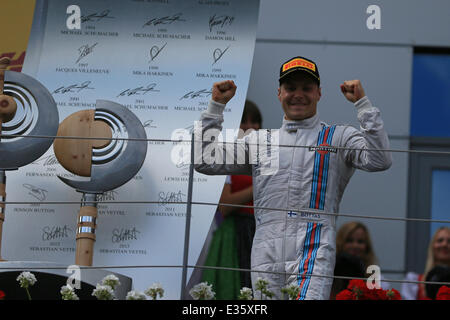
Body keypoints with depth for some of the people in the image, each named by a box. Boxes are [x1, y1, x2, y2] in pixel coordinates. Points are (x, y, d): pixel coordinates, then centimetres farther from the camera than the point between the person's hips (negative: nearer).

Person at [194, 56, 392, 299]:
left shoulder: (339, 138, 13)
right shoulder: (259, 141, 22)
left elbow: (379, 160, -4)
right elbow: (205, 162, 18)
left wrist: (363, 104, -6)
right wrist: (216, 106, 16)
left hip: (314, 252, -4)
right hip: (266, 251, 4)